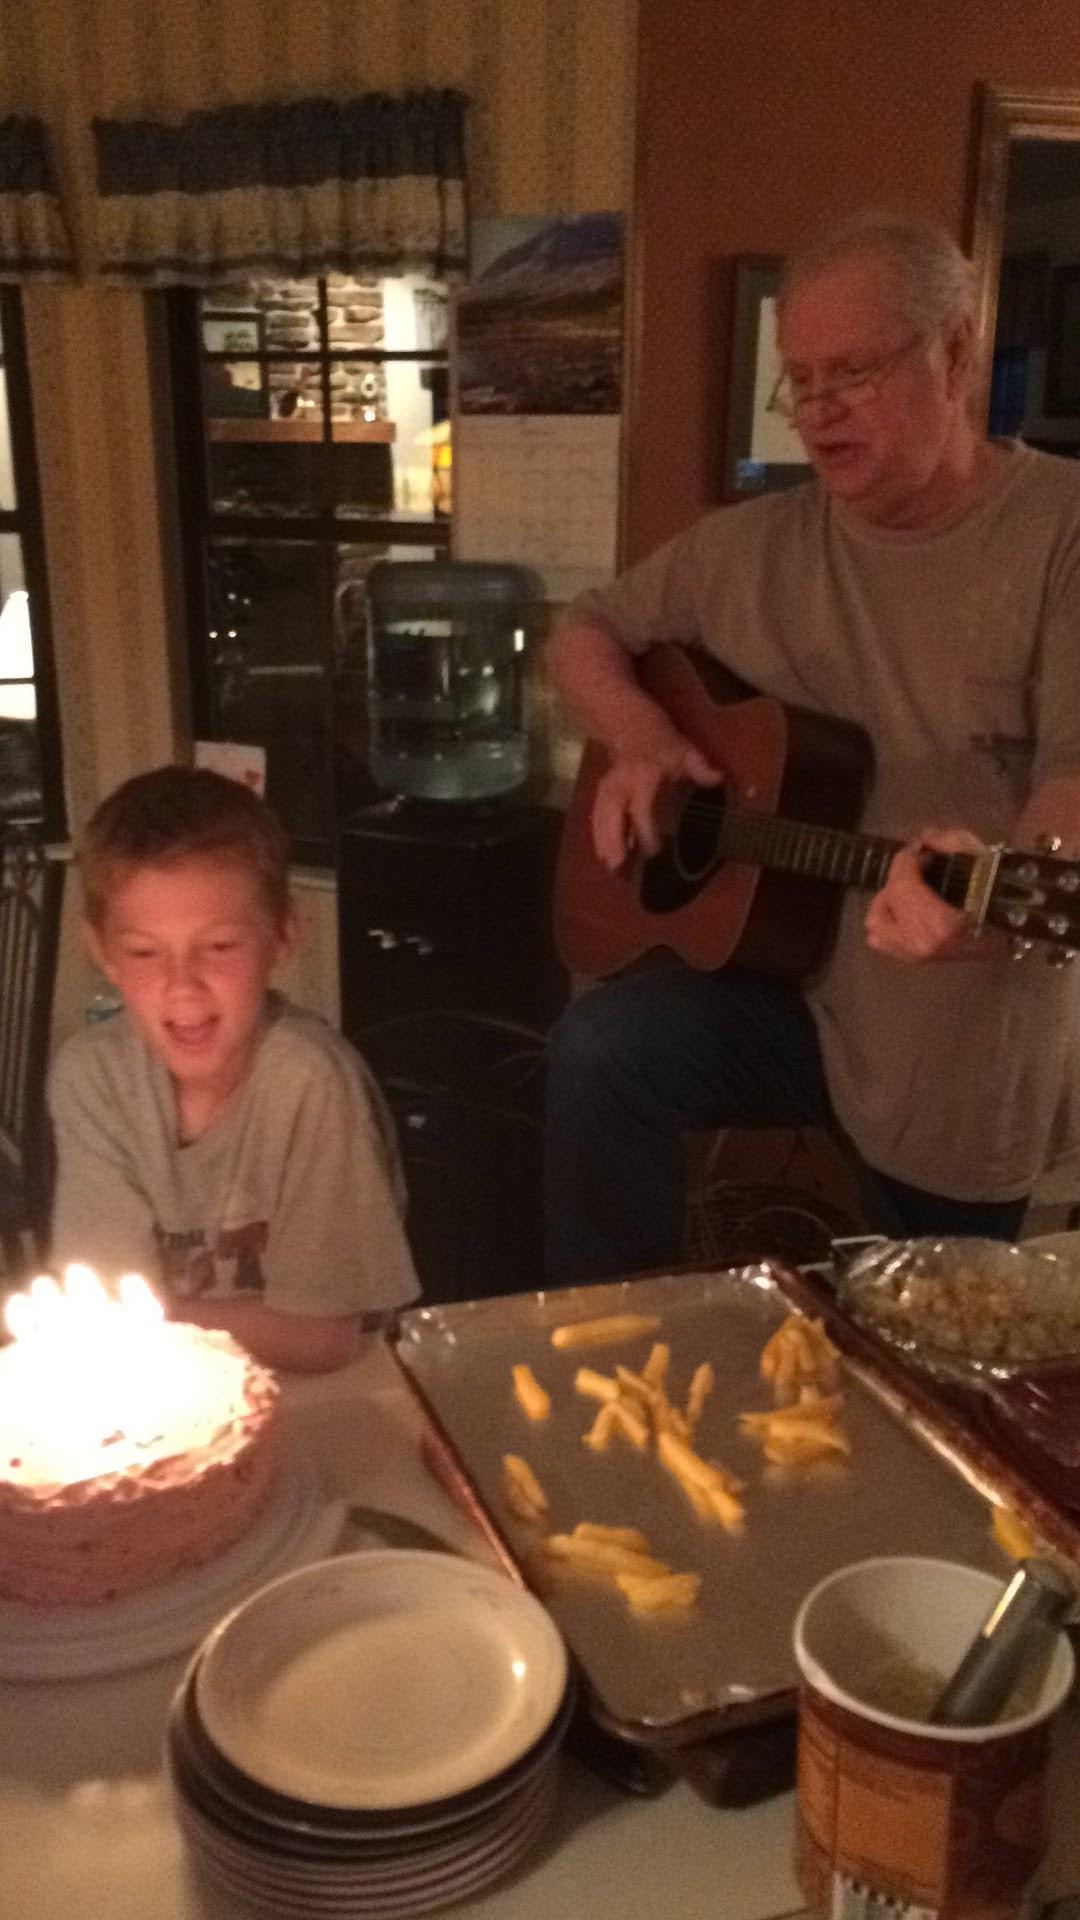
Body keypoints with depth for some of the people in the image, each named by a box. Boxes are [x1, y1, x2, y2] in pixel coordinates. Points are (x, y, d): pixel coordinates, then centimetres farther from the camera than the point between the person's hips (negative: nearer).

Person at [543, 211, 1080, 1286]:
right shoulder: (754, 544, 4)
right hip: (784, 981, 3)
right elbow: (585, 636, 13)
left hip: (965, 1052, -2)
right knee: (596, 1054, -25)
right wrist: (637, 740, -10)